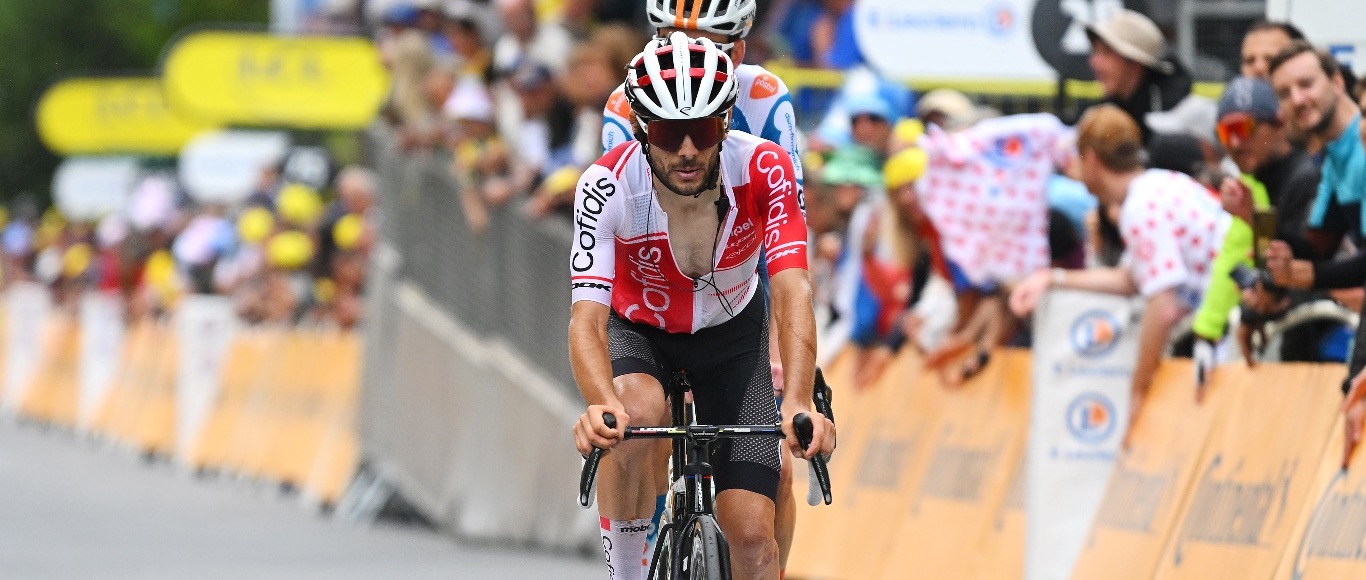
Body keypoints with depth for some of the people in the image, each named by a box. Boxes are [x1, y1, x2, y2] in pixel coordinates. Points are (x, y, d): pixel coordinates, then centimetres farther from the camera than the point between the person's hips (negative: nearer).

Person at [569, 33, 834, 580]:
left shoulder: (763, 169, -30)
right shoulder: (608, 186, -32)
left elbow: (791, 294, -38)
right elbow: (587, 317, -39)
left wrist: (798, 405, -55)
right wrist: (601, 406, -60)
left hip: (731, 332, 1)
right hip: (637, 329, -1)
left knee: (753, 536, -10)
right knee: (638, 416, -37)